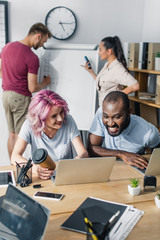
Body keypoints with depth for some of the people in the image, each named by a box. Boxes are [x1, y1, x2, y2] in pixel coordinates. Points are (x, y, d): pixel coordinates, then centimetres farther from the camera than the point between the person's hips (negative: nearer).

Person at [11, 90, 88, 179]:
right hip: (40, 178, 0)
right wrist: (34, 167, -37)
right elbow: (15, 157, -16)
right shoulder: (30, 125, -13)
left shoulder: (68, 121, -11)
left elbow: (83, 153, -12)